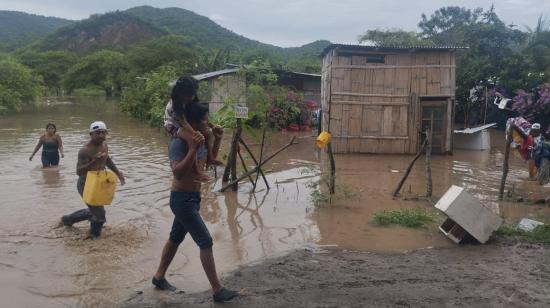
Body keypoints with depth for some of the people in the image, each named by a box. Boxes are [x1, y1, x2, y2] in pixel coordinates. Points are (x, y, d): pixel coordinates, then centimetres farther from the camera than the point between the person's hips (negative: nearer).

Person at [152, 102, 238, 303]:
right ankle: (217, 290, 1)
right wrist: (192, 149, -39)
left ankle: (159, 277, 37)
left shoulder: (199, 139, 4)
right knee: (205, 242, -7)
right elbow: (178, 173, -33)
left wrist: (217, 140, 5)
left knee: (176, 237, 21)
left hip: (192, 197, 9)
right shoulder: (178, 143, -23)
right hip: (182, 199, -9)